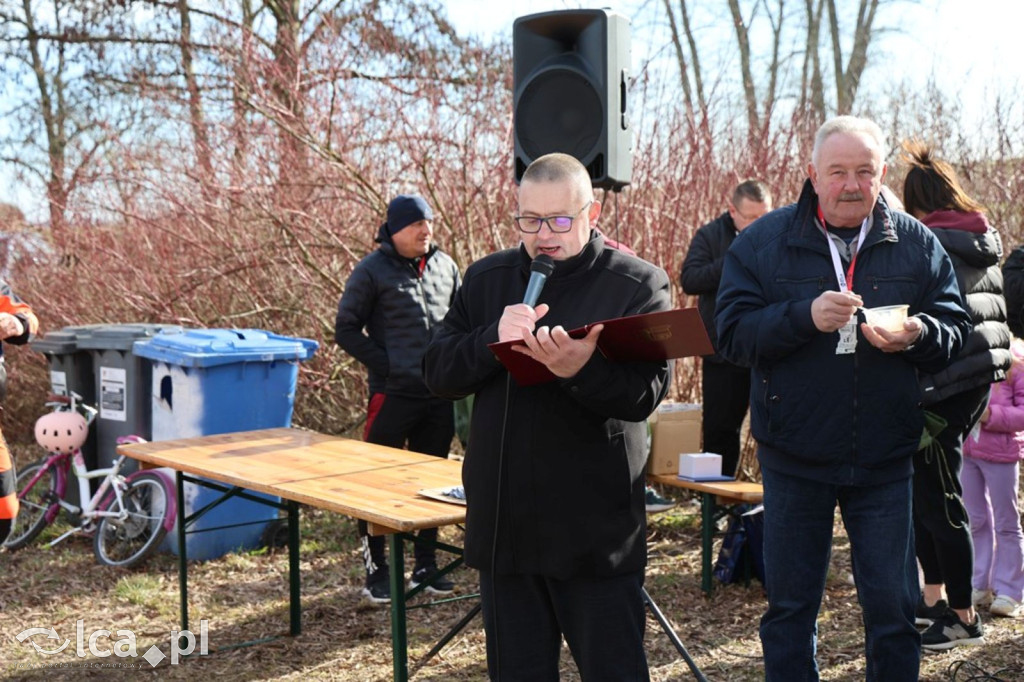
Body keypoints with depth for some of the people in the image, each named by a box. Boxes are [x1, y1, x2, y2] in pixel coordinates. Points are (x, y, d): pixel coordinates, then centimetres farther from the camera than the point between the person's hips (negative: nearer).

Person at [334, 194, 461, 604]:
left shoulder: (445, 266, 10)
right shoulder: (372, 271, -5)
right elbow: (346, 329, -4)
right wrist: (385, 364, -11)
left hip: (439, 395, 5)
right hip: (393, 395, -5)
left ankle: (425, 565, 26)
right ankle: (376, 570, 12)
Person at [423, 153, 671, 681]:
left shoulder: (638, 284, -5)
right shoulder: (485, 279, 8)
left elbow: (647, 392, -15)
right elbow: (438, 374, 1)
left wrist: (582, 371, -35)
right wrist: (494, 339, -18)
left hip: (596, 534, -4)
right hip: (504, 528, 4)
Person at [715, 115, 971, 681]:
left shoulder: (916, 243, 2)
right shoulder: (762, 242, -3)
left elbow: (956, 328, 2)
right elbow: (731, 334, -11)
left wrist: (918, 334, -20)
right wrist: (805, 316, -25)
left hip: (885, 461, 1)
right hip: (793, 458, 0)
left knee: (893, 609, 9)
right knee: (789, 606, 12)